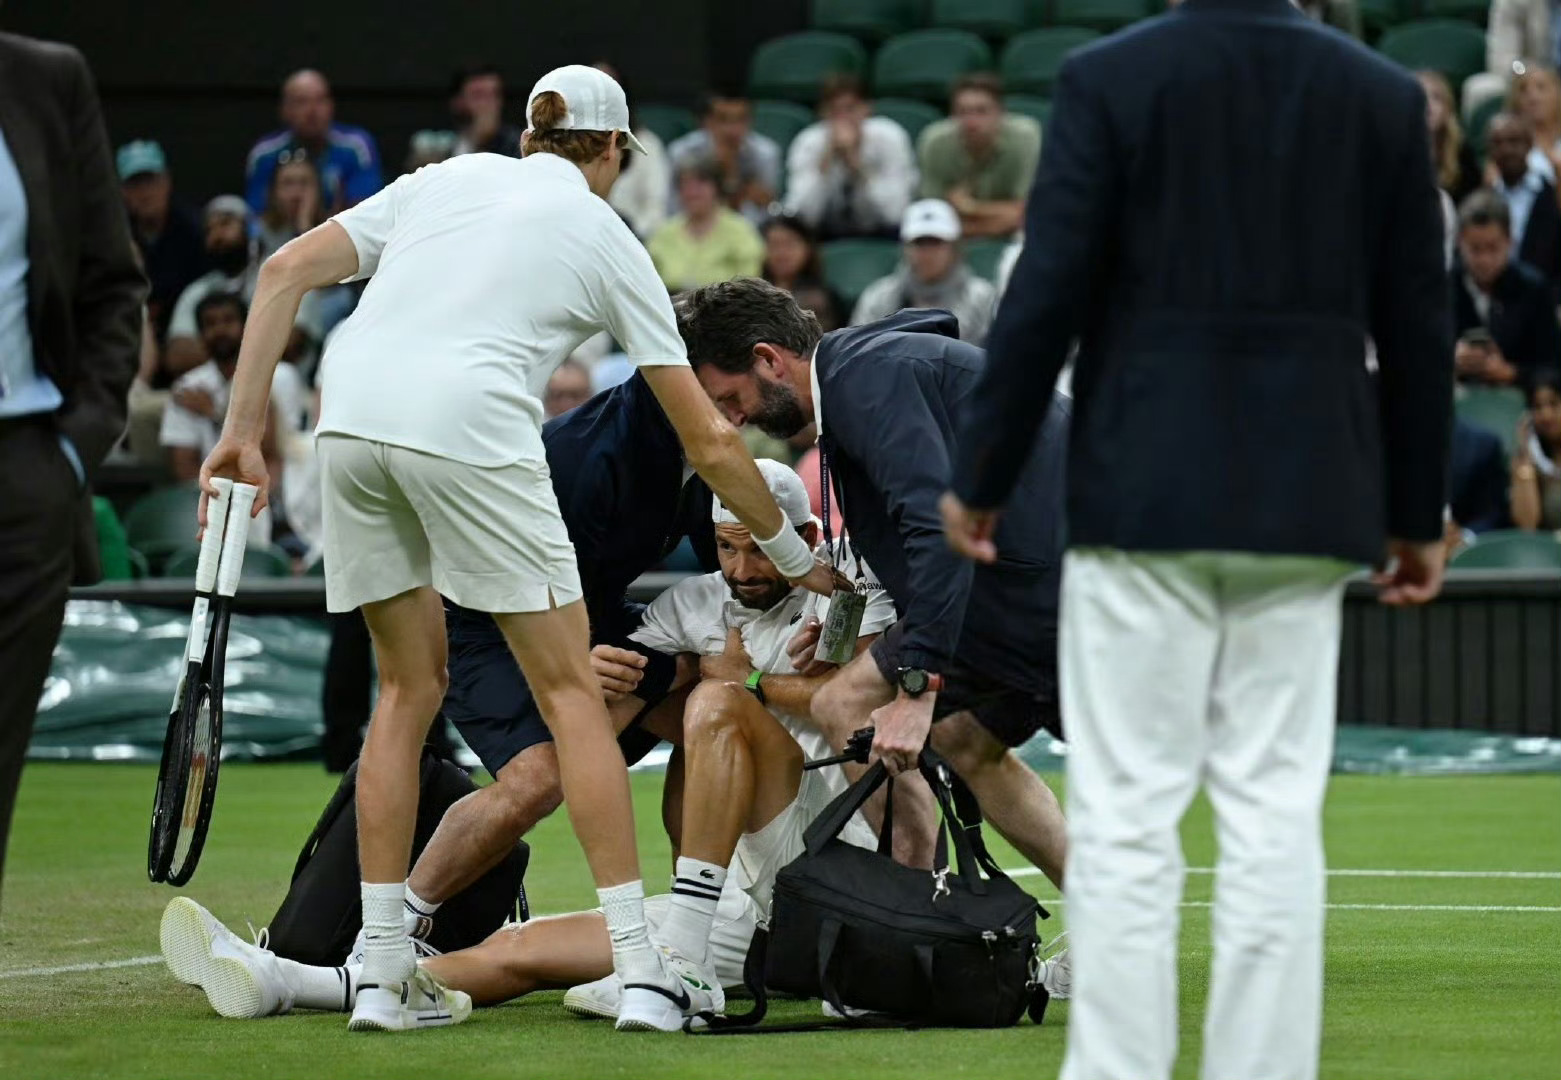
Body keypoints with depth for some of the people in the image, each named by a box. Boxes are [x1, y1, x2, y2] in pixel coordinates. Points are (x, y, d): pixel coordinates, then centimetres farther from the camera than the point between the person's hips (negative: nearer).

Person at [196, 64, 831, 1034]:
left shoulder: (445, 179, 26)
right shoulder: (609, 240, 18)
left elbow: (287, 272, 12)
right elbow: (710, 444, 19)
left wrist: (245, 430, 12)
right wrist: (795, 559, 31)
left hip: (350, 412, 4)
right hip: (470, 429, -4)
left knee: (409, 687, 17)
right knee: (571, 690, 7)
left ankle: (382, 974, 16)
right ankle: (641, 971, 2)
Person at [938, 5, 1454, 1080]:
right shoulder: (1385, 95, 3)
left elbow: (1047, 296, -7)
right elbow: (1417, 320, 7)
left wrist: (980, 478, 2)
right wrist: (1418, 513, 16)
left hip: (1144, 497, -3)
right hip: (1306, 505, 3)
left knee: (1124, 816, -1)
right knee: (1276, 814, 6)